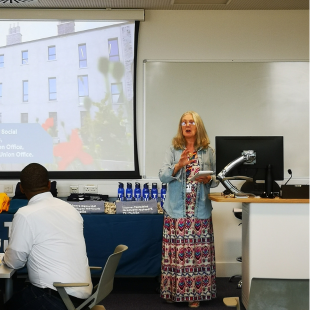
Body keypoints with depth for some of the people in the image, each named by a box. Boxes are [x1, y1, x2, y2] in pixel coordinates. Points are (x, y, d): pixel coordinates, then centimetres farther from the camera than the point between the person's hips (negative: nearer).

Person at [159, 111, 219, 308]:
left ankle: (195, 293, 11)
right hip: (177, 210, 0)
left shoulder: (209, 151, 7)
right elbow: (163, 176, -4)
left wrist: (208, 180, -12)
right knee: (176, 251, 0)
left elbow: (217, 179, 10)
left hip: (200, 211, 1)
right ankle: (174, 291, 13)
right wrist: (179, 165, -19)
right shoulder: (173, 150, 4)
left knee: (198, 252, 1)